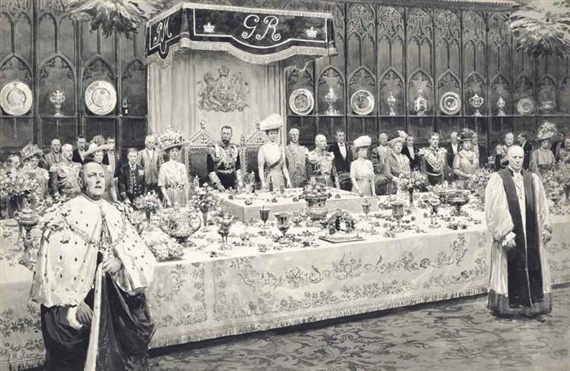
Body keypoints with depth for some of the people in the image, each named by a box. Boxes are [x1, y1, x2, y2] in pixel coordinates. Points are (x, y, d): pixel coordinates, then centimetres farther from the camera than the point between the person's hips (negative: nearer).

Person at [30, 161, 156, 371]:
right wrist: (71, 303, -16)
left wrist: (121, 262, -13)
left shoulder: (115, 215, 9)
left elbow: (142, 254, 7)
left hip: (113, 299, 4)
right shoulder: (65, 216, -7)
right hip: (79, 301, -4)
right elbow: (54, 263, -11)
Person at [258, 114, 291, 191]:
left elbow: (284, 166, 11)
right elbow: (260, 167, -4)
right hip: (268, 178, -3)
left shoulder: (280, 147, 9)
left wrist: (288, 180, 4)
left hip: (280, 178, 3)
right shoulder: (263, 149, -2)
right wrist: (263, 182, -14)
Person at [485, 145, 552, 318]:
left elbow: (541, 205, 12)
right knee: (511, 269, 2)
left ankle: (533, 302, 20)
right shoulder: (498, 179, -6)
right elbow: (495, 209, -11)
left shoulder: (532, 178, 8)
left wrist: (546, 228, 7)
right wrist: (505, 234, -15)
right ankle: (510, 305, 12)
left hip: (531, 233, 4)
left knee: (532, 267, 8)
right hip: (509, 233, -4)